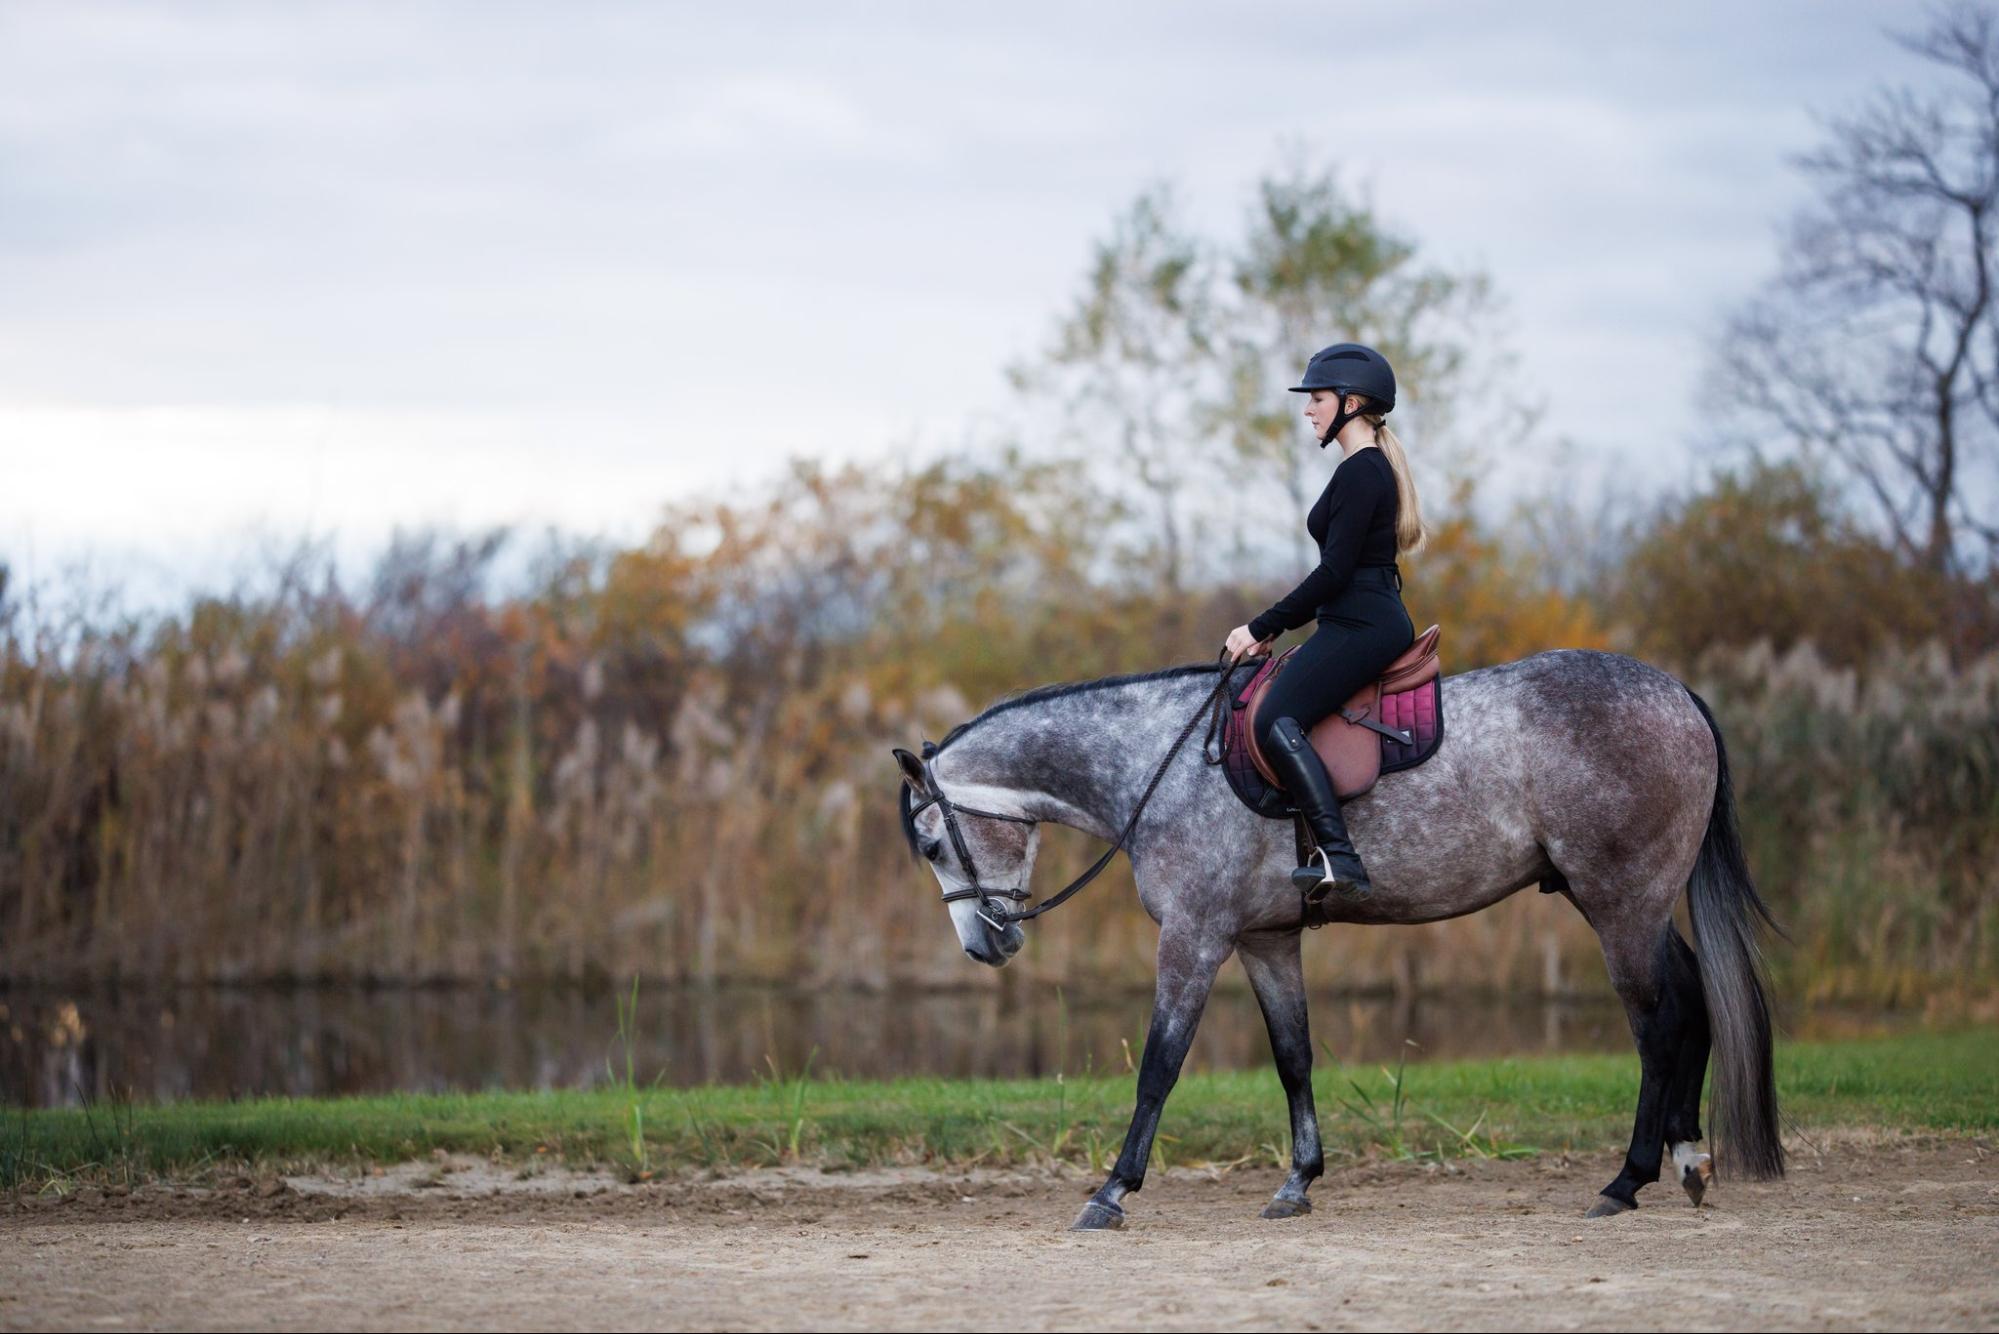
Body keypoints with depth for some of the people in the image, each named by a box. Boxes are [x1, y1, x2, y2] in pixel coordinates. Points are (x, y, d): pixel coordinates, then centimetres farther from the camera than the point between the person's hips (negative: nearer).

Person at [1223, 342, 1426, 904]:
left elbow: (1335, 571, -18)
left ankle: (1339, 857, -33)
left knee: (1275, 720, -23)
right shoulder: (1372, 468, 19)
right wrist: (1279, 624, 18)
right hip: (1376, 621, 11)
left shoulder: (1360, 472, -13)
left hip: (1361, 625, -11)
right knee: (1281, 716, 20)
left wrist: (1263, 627, -12)